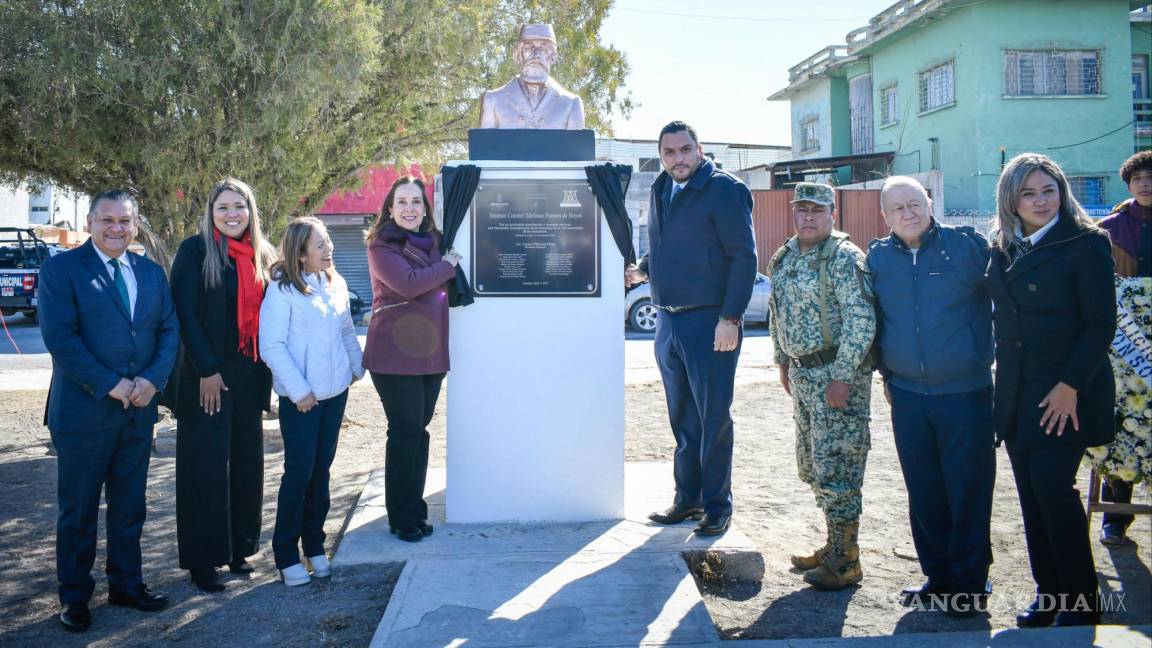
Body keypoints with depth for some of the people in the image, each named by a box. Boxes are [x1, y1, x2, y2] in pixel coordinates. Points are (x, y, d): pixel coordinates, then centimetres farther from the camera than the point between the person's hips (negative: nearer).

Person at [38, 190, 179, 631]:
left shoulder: (151, 272, 9)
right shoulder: (62, 268, -6)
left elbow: (169, 330, 6)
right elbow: (59, 336, -14)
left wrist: (153, 379, -10)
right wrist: (109, 385, -17)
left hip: (139, 409, 5)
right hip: (83, 410, -4)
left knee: (130, 506, 14)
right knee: (78, 508, 8)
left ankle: (126, 585, 27)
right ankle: (74, 596, 22)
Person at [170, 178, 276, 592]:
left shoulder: (262, 255, 10)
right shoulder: (195, 250, -6)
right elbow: (185, 312, -11)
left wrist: (266, 371, 6)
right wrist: (207, 370, -15)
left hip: (249, 376, 5)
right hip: (207, 377, -5)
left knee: (247, 464, 10)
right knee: (207, 468, 0)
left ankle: (238, 549, 23)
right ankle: (202, 562, 11)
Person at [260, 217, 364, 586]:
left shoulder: (336, 285, 8)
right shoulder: (282, 290, -11)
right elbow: (271, 346, -15)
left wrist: (358, 367, 13)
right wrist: (299, 390, -15)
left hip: (335, 391, 6)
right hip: (300, 398, -5)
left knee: (321, 469, 11)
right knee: (299, 473, -2)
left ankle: (314, 545, 23)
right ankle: (286, 555, 11)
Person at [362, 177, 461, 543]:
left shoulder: (433, 242, 13)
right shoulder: (382, 246, -7)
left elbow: (445, 290, 23)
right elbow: (409, 283, -22)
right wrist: (446, 266, -10)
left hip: (430, 353, 6)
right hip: (395, 355, -6)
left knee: (419, 430, 10)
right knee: (406, 432, -3)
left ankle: (415, 510, 20)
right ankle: (402, 519, 10)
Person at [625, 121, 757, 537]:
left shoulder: (725, 190, -8)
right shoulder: (661, 191, 13)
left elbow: (744, 257, -12)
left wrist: (730, 319, -17)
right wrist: (641, 271, 11)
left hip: (710, 323, -7)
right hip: (668, 322, 7)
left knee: (713, 419, 0)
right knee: (682, 419, 14)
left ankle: (717, 506, 12)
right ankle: (687, 498, 25)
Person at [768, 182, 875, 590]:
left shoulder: (843, 257, -13)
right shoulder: (783, 258, 12)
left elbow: (861, 321, -19)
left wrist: (842, 377, -22)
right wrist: (783, 362, 18)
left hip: (837, 374, -9)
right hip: (801, 374, 9)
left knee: (834, 467, -5)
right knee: (811, 465, 15)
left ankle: (845, 562, 6)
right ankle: (834, 546, 29)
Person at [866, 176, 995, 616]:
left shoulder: (966, 244, -5)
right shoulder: (878, 257, 6)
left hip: (966, 392, -3)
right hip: (907, 394, 4)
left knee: (968, 491, 4)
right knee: (923, 492, 12)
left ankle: (969, 584, 18)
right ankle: (937, 575, 27)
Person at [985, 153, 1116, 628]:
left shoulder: (1086, 244, -7)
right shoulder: (1003, 250, 10)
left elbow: (1101, 323, -11)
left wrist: (1071, 385, -17)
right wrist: (1004, 381, 9)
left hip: (1066, 393, -6)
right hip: (1017, 394, 6)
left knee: (1053, 488, -8)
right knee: (1031, 494, 8)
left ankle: (1080, 602, 8)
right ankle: (1048, 593, 20)